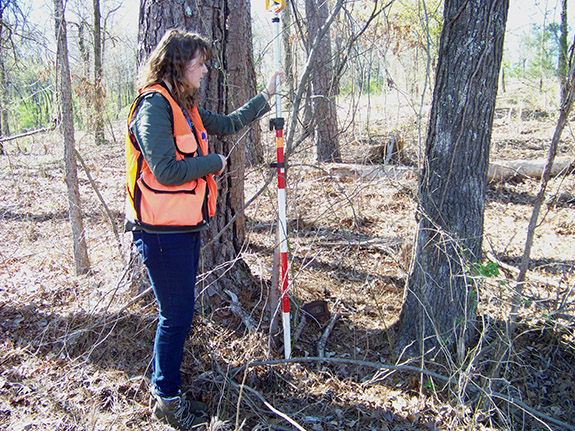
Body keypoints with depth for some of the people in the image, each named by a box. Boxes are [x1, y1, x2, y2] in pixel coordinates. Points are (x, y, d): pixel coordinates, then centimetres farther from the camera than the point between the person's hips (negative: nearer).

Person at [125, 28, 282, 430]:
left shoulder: (184, 106, 13)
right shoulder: (154, 105, -17)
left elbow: (227, 124, 24)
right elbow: (166, 170, -25)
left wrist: (266, 97, 20)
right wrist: (214, 163, -11)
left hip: (185, 228, 10)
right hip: (163, 231, -10)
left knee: (178, 314, 19)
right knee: (176, 317, 2)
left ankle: (162, 383, 37)